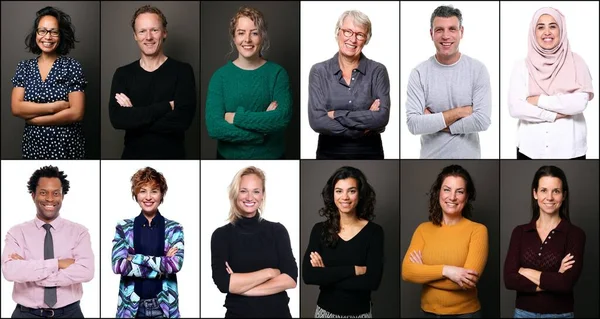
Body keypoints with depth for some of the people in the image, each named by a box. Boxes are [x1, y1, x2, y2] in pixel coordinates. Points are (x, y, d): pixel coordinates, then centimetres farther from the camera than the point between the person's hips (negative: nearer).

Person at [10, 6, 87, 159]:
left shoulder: (72, 66, -7)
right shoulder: (24, 67, 4)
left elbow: (76, 113, -14)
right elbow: (16, 108, -6)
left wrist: (33, 118, -11)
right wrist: (54, 107, -16)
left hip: (66, 148, -3)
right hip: (33, 146, 3)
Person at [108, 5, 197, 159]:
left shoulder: (182, 71, -7)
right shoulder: (123, 74, 2)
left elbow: (181, 120, -19)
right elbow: (117, 119, -13)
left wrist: (133, 115, -14)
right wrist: (165, 106, -19)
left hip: (171, 158, -2)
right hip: (132, 157, 2)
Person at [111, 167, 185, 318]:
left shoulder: (174, 228, 1)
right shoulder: (124, 227, 2)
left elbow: (176, 264, -14)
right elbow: (118, 265, -11)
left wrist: (136, 258, -14)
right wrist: (162, 265, -13)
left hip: (163, 305, 0)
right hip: (131, 304, 0)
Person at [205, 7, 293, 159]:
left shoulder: (277, 72, -6)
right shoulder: (221, 75, -6)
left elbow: (283, 117, -19)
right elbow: (214, 127, -16)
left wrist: (237, 117, -19)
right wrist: (264, 122, -19)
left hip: (271, 156, 0)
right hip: (230, 157, 0)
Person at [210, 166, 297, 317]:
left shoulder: (278, 230, -1)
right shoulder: (221, 235, -4)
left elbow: (290, 279, -11)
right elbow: (223, 283, -16)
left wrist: (240, 285, -15)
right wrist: (269, 272, -13)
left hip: (278, 312, 1)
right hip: (238, 313, -1)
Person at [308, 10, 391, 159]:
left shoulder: (378, 71, -3)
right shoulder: (319, 71, -3)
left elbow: (382, 117, -15)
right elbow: (316, 120, -14)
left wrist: (337, 115, -17)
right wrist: (363, 125, -16)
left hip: (369, 153, 0)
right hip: (330, 153, 0)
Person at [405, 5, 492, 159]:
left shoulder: (478, 69, -6)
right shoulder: (419, 73, -6)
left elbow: (482, 120, -16)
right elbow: (413, 124, -16)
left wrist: (433, 123, -14)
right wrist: (458, 112, -17)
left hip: (468, 158, 0)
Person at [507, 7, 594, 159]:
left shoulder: (576, 62, 2)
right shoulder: (522, 66, 3)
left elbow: (580, 102, -11)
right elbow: (515, 108, -8)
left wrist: (539, 100, -10)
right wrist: (554, 115, -12)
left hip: (569, 149, 0)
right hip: (531, 149, 1)